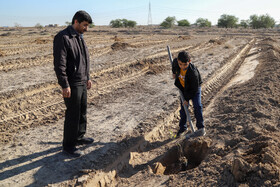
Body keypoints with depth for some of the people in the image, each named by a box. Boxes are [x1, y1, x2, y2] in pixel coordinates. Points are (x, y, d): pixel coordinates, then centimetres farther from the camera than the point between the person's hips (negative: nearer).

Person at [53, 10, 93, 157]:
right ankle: (68, 145, 12)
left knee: (82, 112, 17)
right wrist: (65, 86, -22)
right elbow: (59, 64, -20)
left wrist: (87, 78, 21)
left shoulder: (79, 37, 14)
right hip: (72, 84, -9)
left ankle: (79, 137, 34)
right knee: (72, 115, -2)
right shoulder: (63, 37, -16)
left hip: (82, 83, 9)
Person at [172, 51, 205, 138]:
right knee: (183, 108, 9)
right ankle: (182, 127, 23)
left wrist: (187, 99, -22)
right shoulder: (176, 62, -23)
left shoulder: (193, 72, -37)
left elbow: (194, 88, -27)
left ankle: (201, 128, -10)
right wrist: (174, 73, 17)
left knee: (197, 106, -17)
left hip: (194, 89, -5)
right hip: (183, 88, 5)